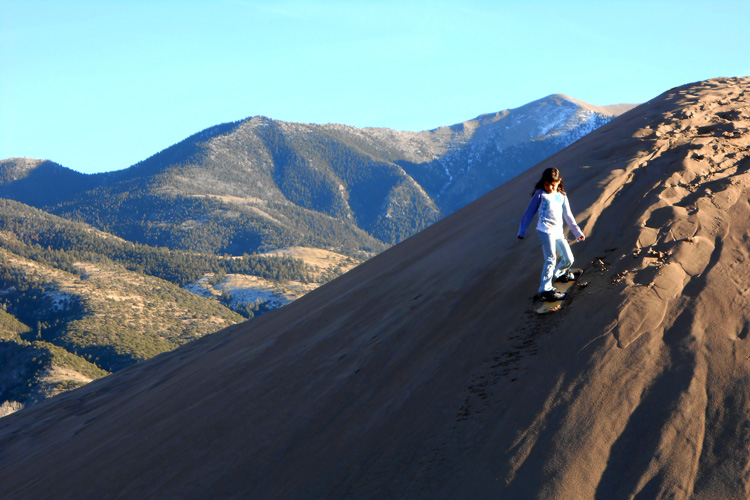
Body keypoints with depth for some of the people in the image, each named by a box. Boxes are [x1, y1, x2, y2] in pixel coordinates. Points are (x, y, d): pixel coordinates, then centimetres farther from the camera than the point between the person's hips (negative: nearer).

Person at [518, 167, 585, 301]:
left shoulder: (562, 196, 18)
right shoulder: (540, 194, 5)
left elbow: (568, 215, 25)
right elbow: (529, 212, 8)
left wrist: (577, 232, 25)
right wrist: (522, 231, 6)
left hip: (558, 231, 6)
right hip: (546, 230, -6)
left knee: (568, 259, 7)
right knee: (550, 259, -16)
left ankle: (557, 274, 36)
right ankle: (545, 289, -18)